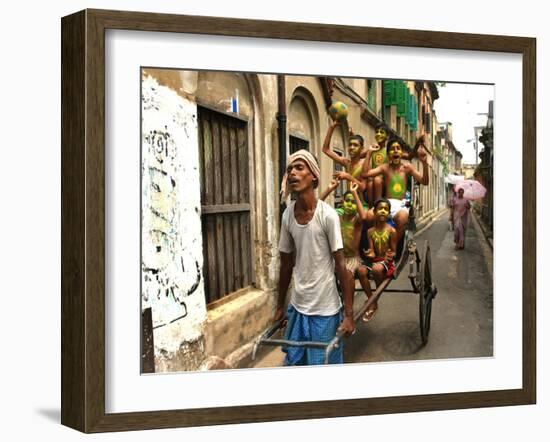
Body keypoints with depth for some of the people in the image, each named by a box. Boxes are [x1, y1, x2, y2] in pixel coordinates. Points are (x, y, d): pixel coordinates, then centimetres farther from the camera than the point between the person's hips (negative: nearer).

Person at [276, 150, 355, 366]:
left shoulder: (327, 215, -15)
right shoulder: (287, 215, 0)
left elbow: (340, 264, -12)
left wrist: (348, 313, -13)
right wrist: (280, 306, 15)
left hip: (324, 309, -5)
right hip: (297, 306, 5)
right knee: (293, 362, 12)